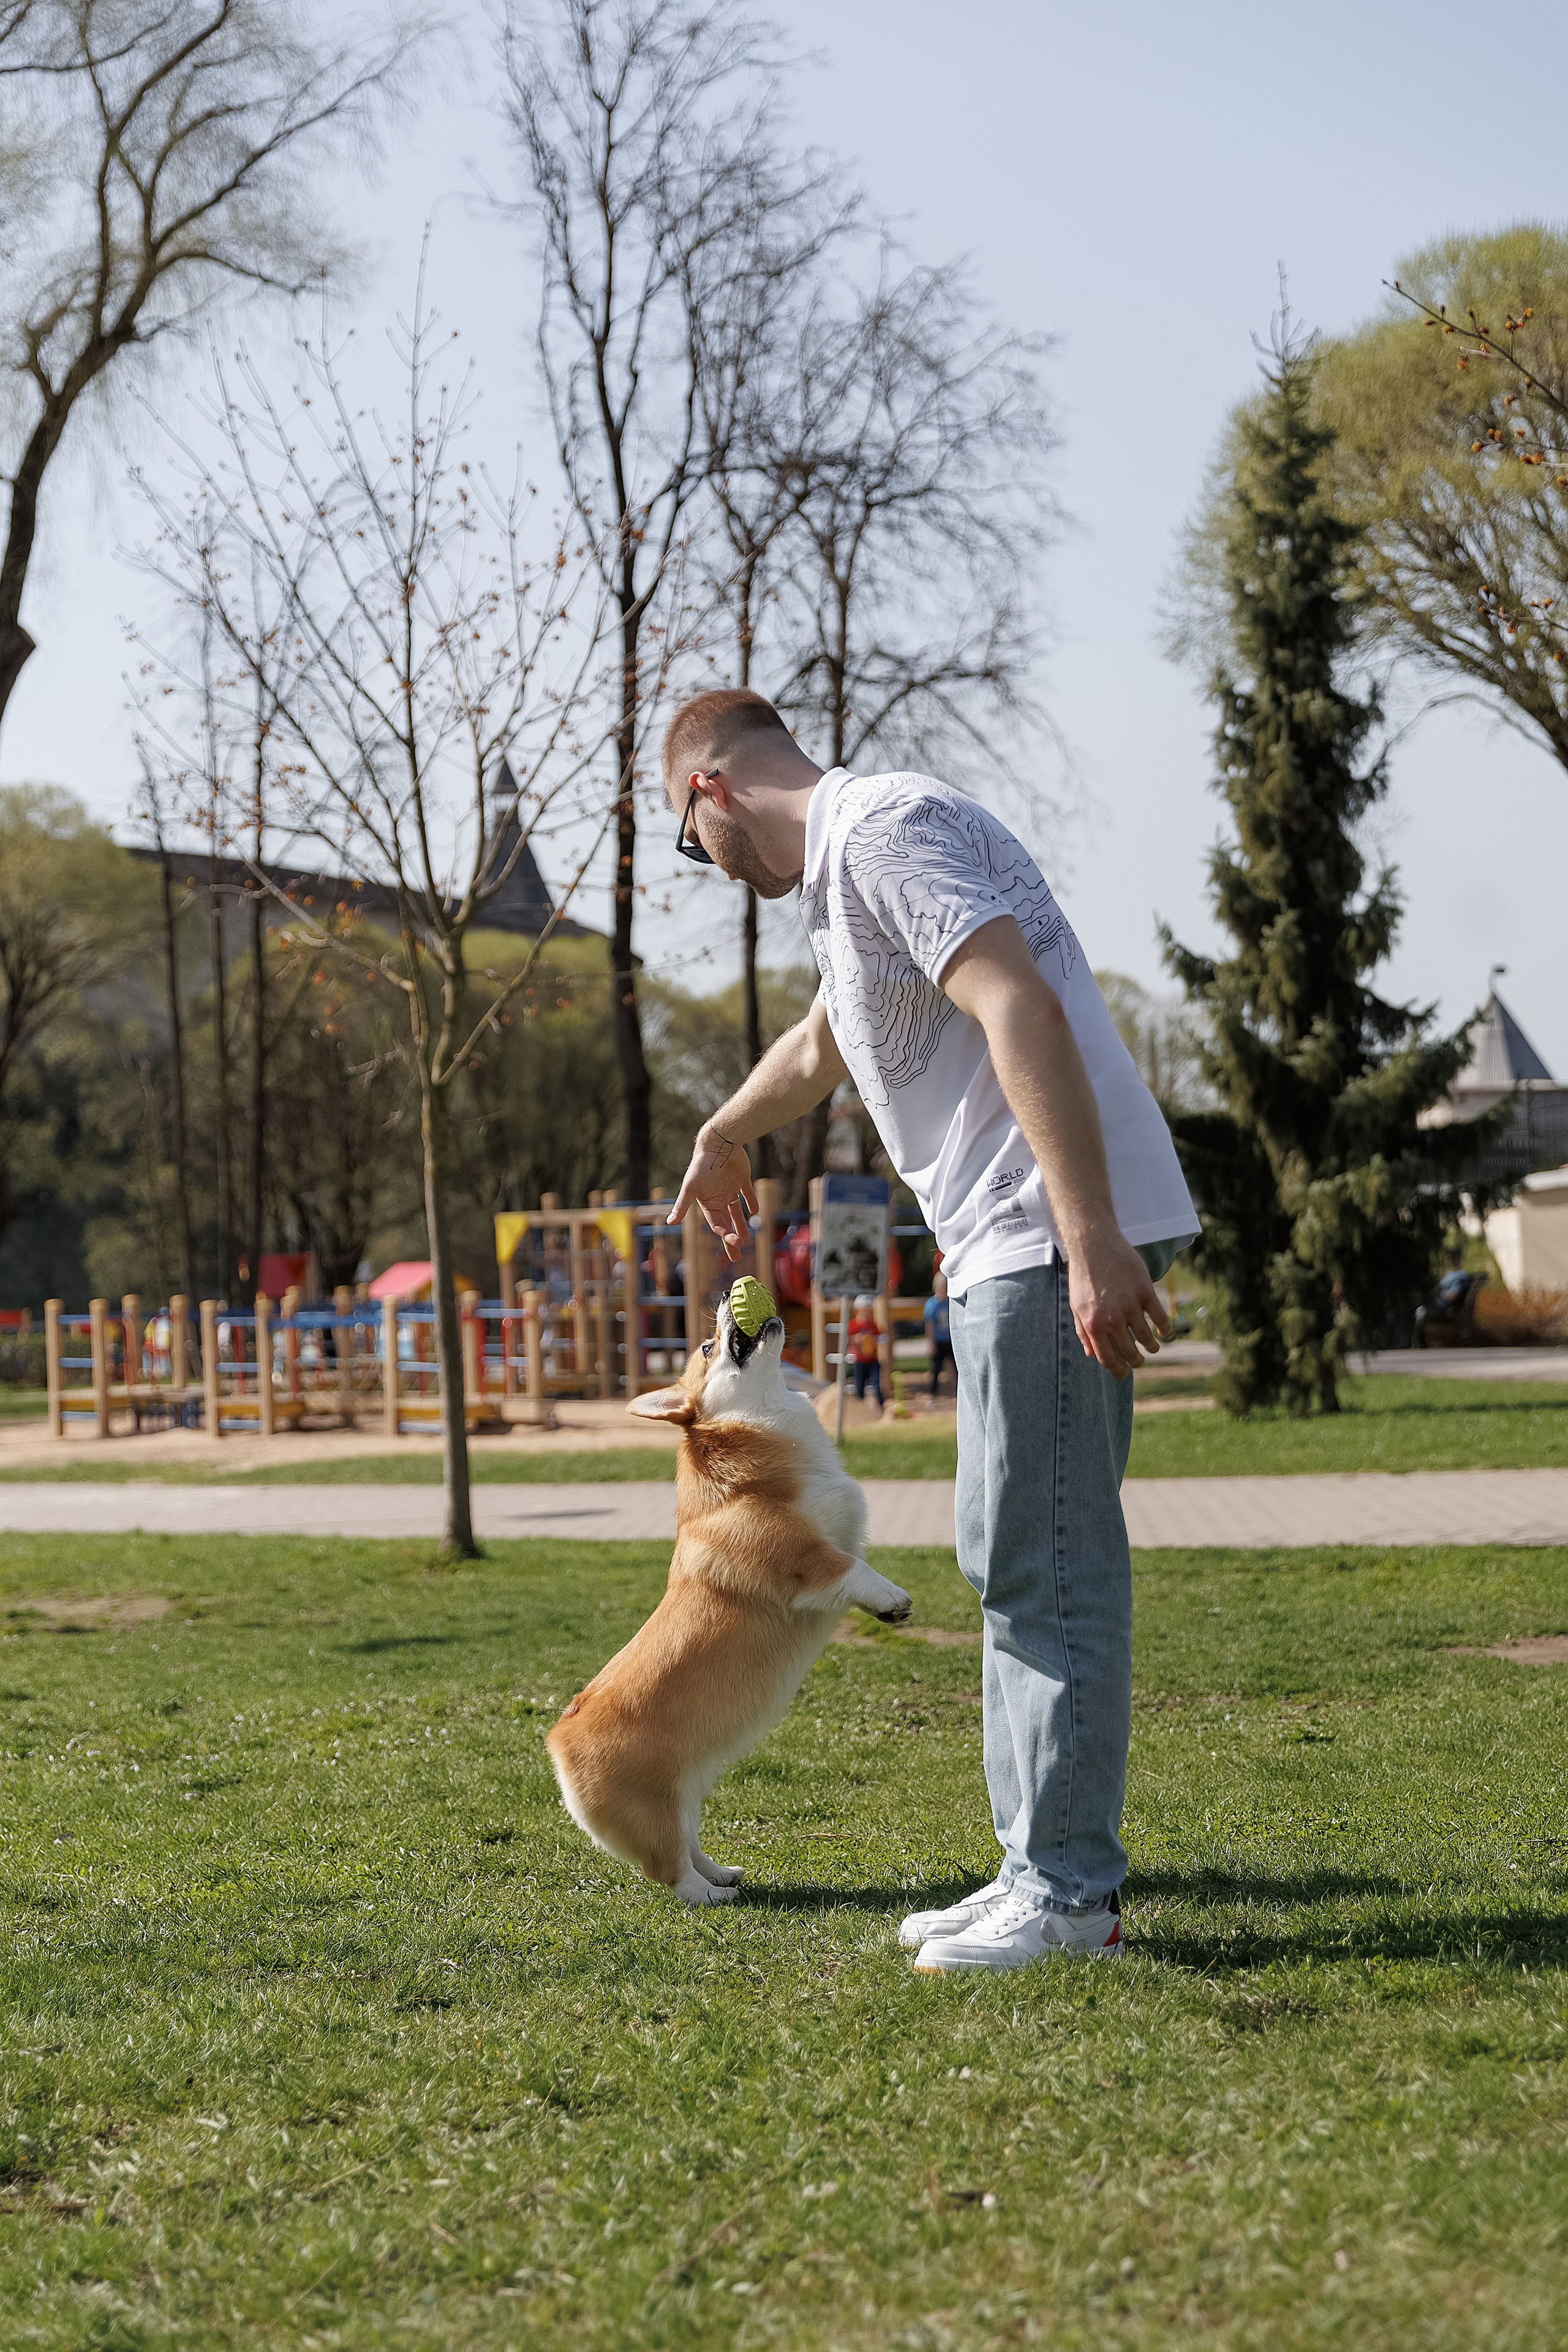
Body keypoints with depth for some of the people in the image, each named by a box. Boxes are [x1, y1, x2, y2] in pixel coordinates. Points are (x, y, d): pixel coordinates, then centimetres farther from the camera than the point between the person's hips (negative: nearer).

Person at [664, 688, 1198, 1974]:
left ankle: (1069, 1888, -4)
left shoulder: (886, 828, -10)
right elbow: (817, 1050, 43)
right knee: (1026, 1560, 12)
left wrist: (1091, 1240, -30)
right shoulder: (848, 867, 23)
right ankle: (1048, 1865, 18)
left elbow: (1023, 1012, -24)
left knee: (1041, 1562, -8)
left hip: (1057, 1237, -10)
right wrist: (722, 1137, 61)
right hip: (1014, 1246, 10)